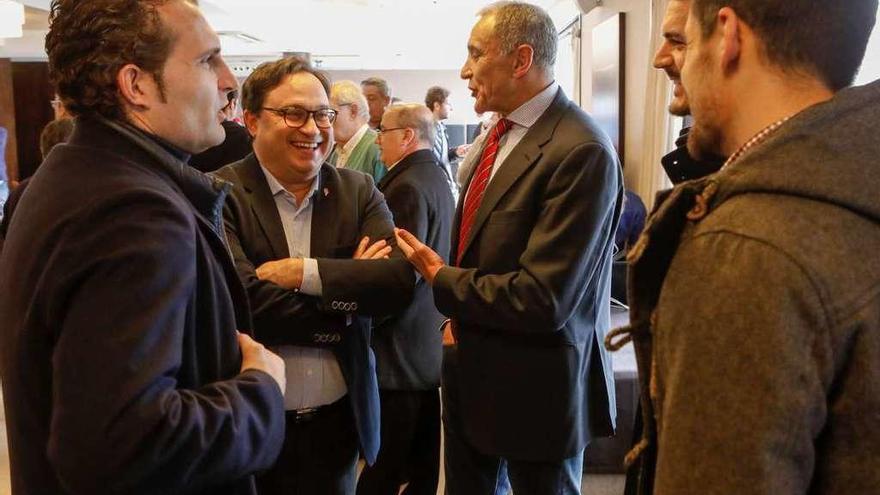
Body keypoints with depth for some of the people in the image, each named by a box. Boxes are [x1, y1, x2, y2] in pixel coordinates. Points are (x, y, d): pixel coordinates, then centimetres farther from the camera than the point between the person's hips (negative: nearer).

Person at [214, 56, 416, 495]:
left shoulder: (358, 191, 2)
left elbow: (399, 278, -12)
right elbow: (244, 304, -23)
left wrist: (302, 273, -22)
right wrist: (350, 282, -14)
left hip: (339, 423, 4)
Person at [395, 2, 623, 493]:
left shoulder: (581, 151, -24)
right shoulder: (501, 134, 5)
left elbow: (543, 300, -27)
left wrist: (442, 279, -14)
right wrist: (462, 317, 1)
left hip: (532, 383, -8)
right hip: (473, 369, 8)